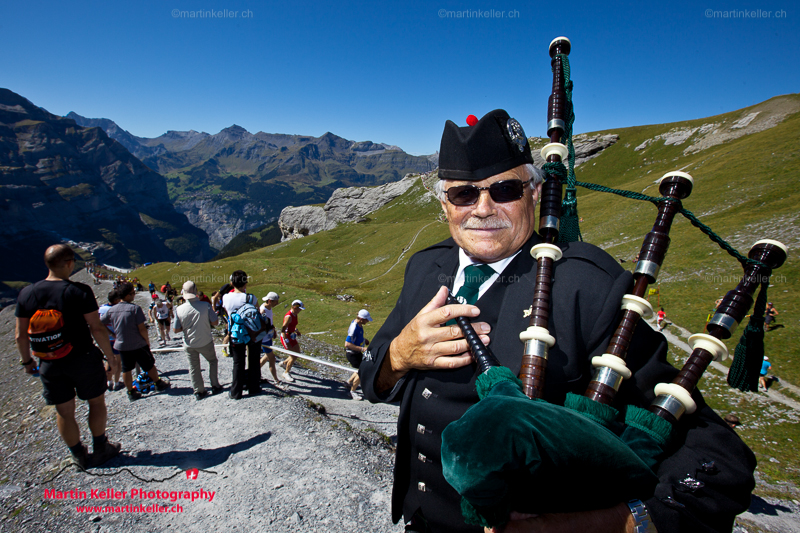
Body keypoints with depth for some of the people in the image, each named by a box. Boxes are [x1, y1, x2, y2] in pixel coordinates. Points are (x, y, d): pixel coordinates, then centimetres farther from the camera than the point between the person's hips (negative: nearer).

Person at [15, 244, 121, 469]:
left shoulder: (26, 293, -4)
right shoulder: (79, 291, -18)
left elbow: (20, 335, 2)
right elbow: (97, 328, -17)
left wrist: (26, 360, 17)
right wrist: (110, 355, -5)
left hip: (49, 364, 4)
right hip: (82, 359, -4)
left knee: (64, 411, 16)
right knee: (96, 402, 16)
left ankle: (80, 457, 30)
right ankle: (100, 450, 28)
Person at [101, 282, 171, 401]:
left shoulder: (112, 310, -3)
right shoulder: (135, 308, -19)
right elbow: (142, 329, -19)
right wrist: (147, 341, -5)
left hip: (121, 345, 5)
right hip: (138, 344, -5)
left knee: (126, 370, 15)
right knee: (149, 365, 13)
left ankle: (131, 392, 23)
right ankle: (159, 384, 29)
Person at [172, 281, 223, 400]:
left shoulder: (179, 310, -14)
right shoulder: (206, 305, -18)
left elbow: (175, 330, -8)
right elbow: (215, 322, -14)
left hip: (189, 344, 1)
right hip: (206, 342, -1)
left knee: (194, 368, 16)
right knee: (212, 361, 22)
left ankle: (199, 391, 25)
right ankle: (215, 386, 24)